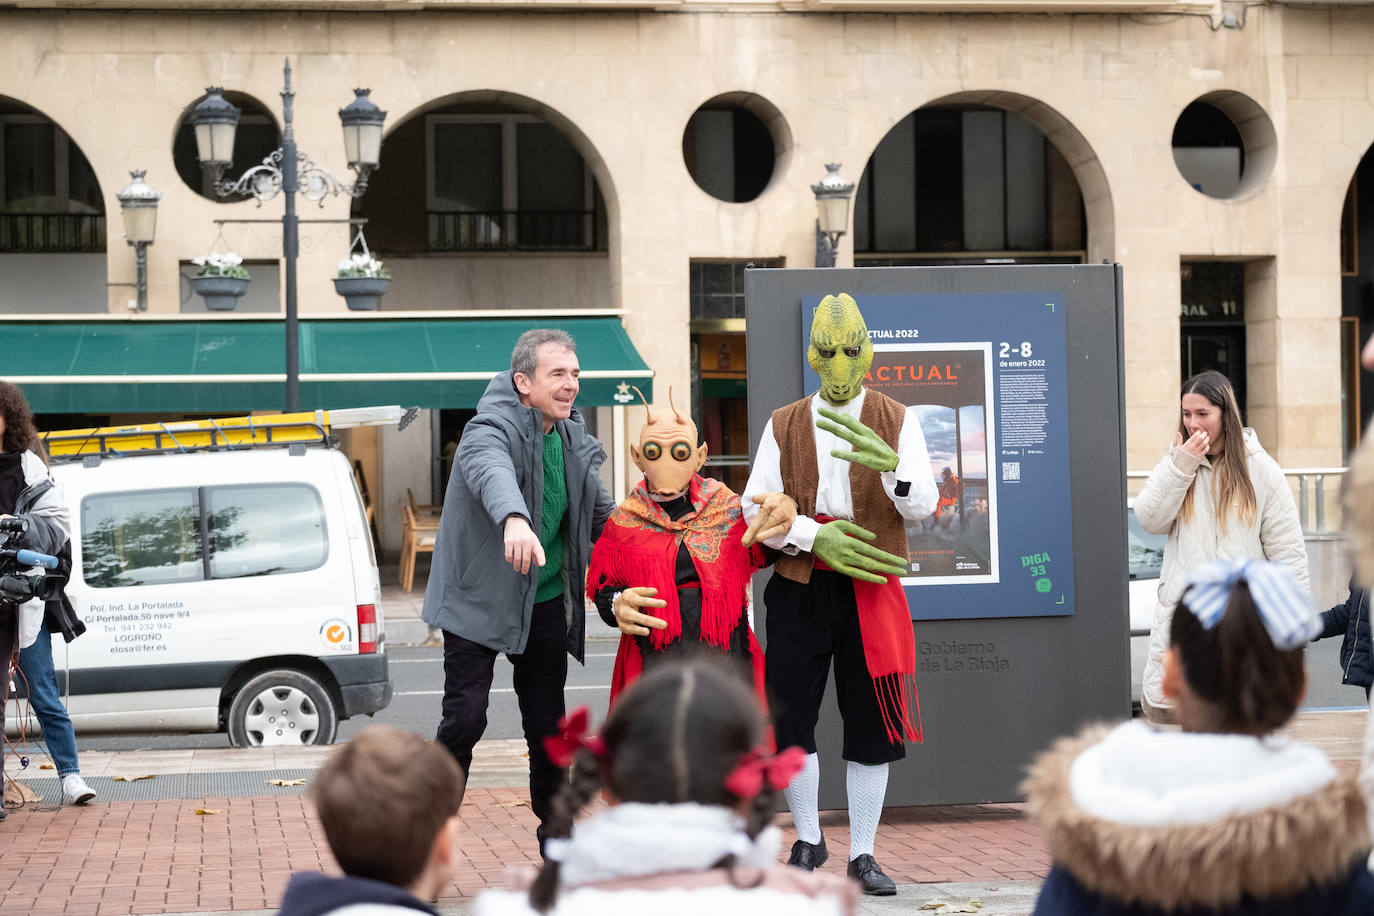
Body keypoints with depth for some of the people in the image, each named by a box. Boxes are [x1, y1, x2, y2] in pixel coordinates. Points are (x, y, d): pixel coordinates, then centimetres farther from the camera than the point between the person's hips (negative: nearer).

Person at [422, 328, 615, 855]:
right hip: (479, 599, -6)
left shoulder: (575, 442, 4)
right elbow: (491, 470, -44)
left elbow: (601, 515, 18)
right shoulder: (492, 428, -19)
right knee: (465, 718, -11)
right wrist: (514, 519, -64)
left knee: (547, 725, 11)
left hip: (545, 602, 6)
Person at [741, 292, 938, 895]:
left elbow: (922, 506, -8)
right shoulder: (784, 425, 7)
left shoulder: (898, 421, 3)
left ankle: (862, 855, 12)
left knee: (871, 722, 2)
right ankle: (808, 841, 21)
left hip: (870, 587, -1)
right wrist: (817, 537, -15)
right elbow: (757, 506, 1)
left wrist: (886, 463, -28)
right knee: (790, 717, 3)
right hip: (799, 588, 1)